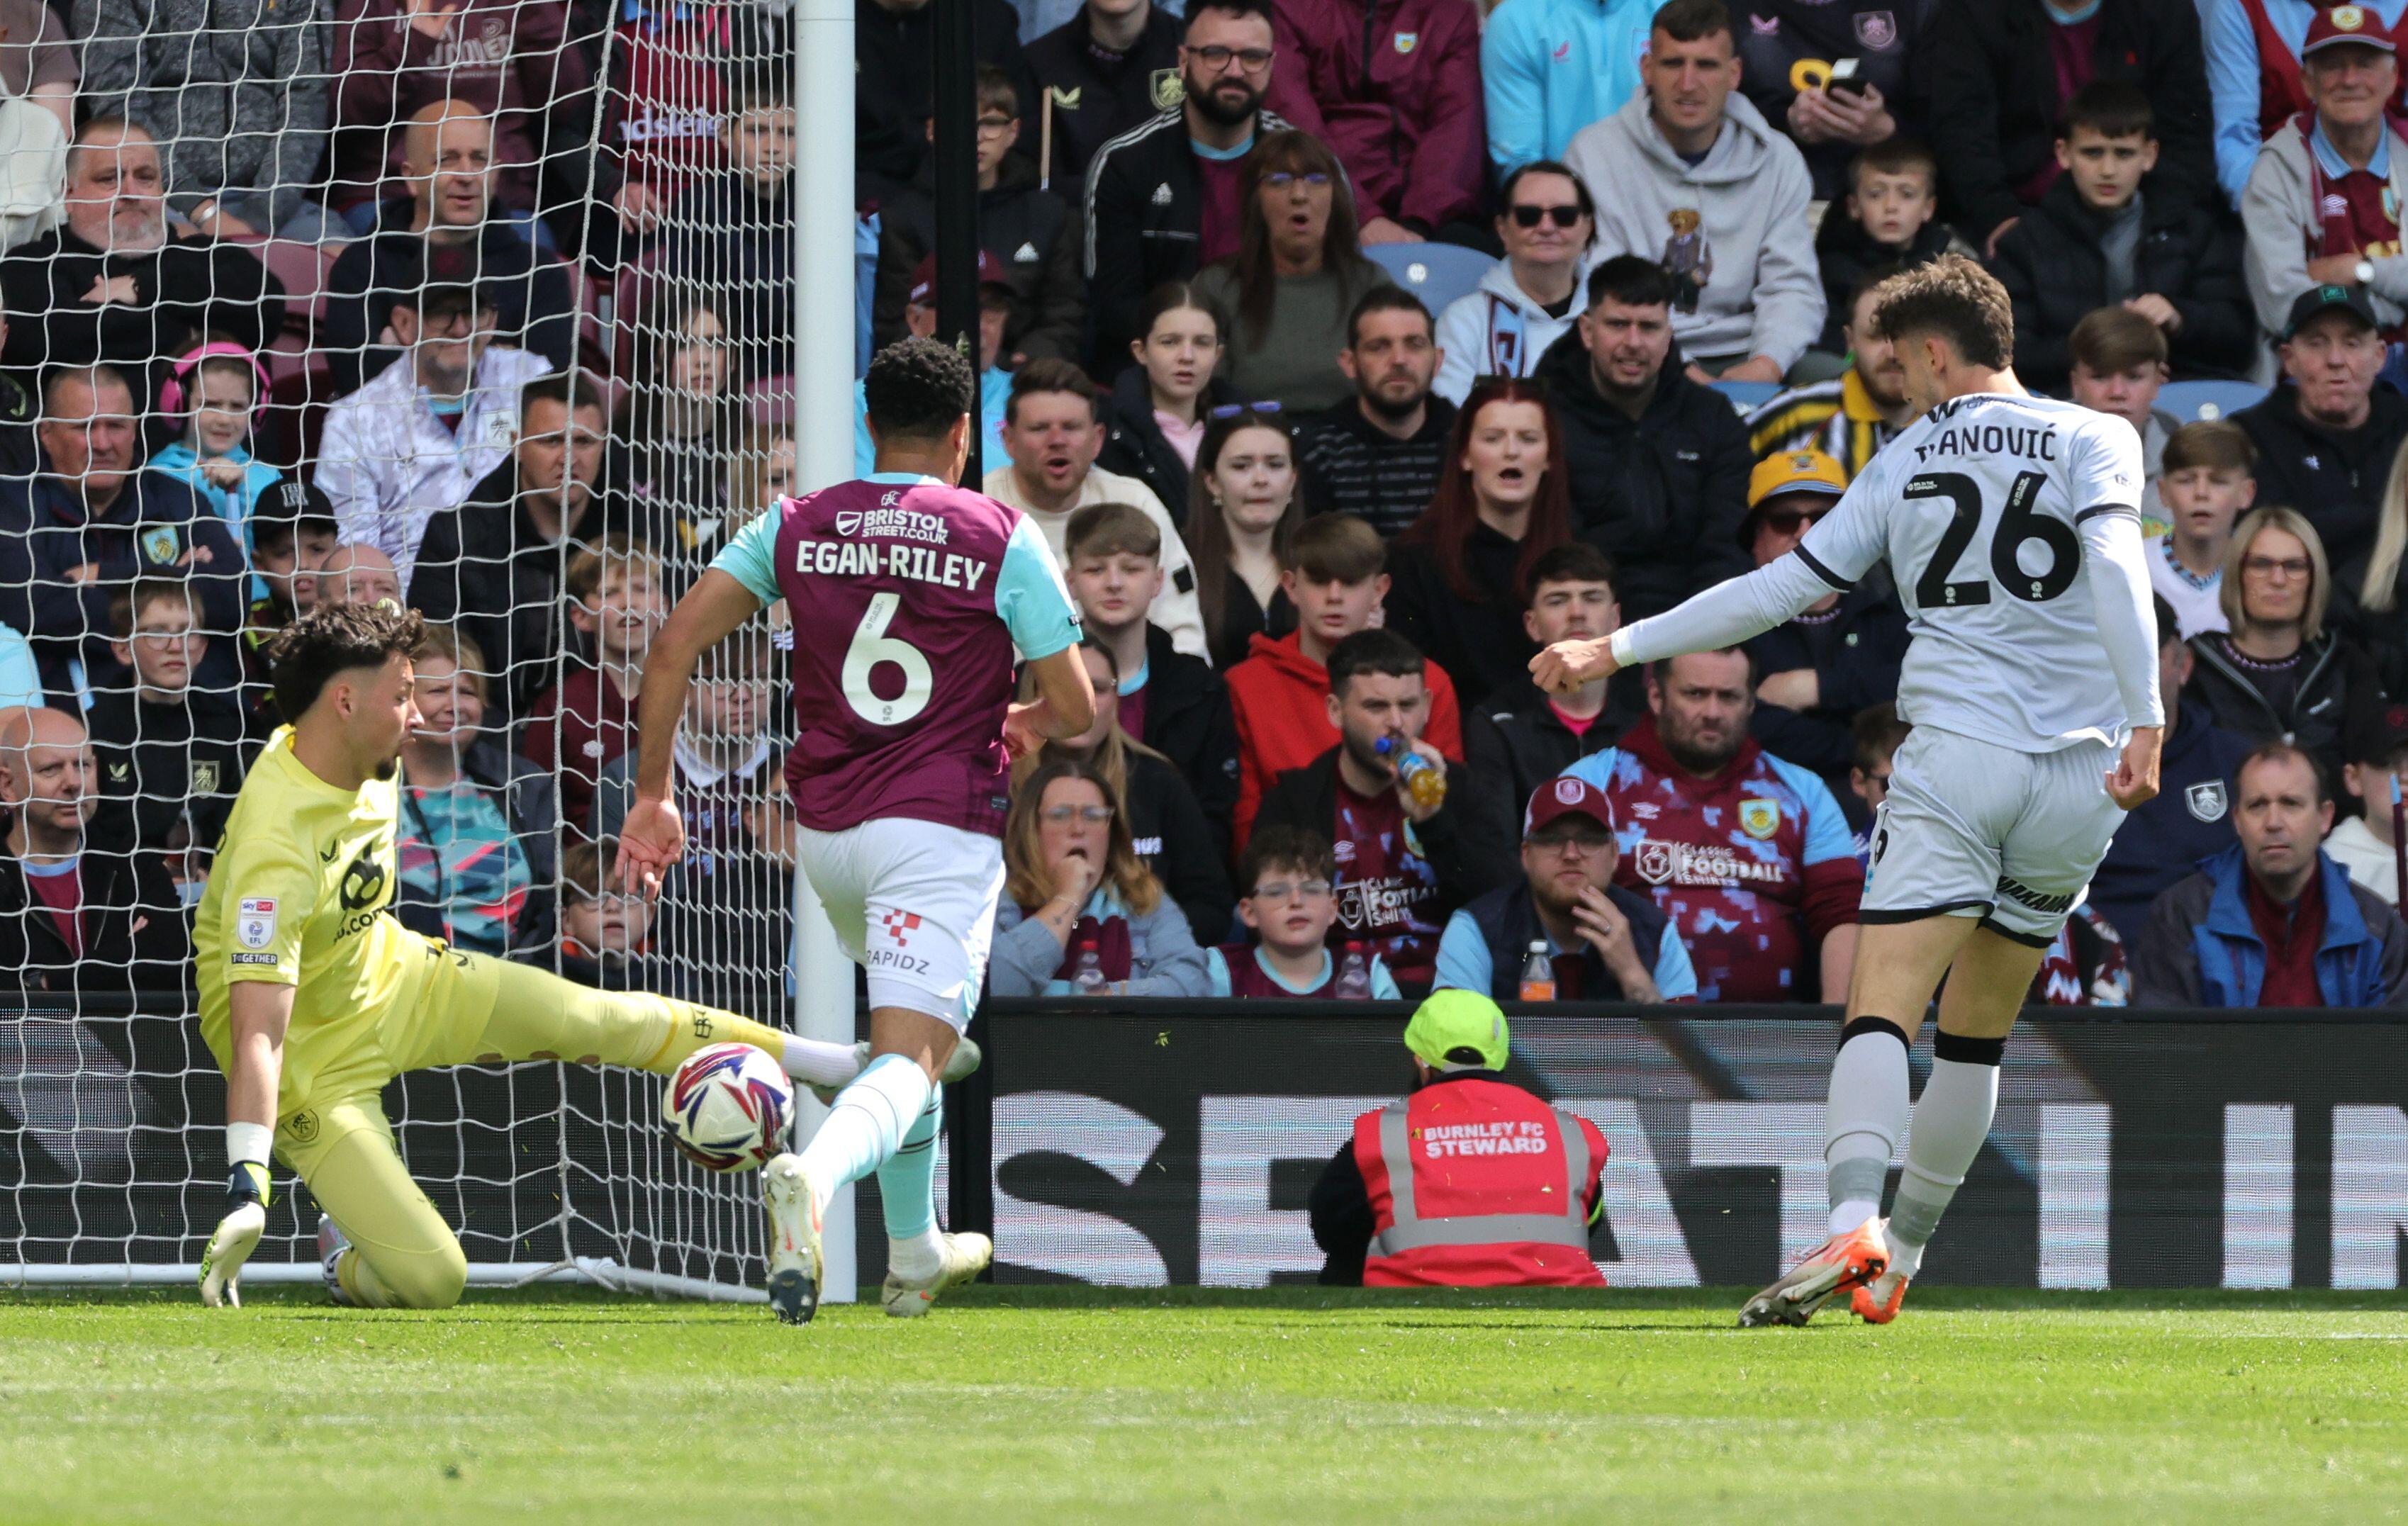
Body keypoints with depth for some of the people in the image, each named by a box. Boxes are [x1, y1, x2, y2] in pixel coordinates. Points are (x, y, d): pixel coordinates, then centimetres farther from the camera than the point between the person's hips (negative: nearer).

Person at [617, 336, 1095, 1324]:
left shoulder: (798, 527, 6)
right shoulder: (1001, 537, -3)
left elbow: (677, 639, -1)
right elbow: (1076, 708, -1)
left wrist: (652, 794, 3)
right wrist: (1024, 722, 23)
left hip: (826, 832, 5)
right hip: (942, 828, -5)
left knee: (905, 1021, 30)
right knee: (909, 1065, -14)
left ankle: (915, 1253, 39)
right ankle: (816, 1177, -46)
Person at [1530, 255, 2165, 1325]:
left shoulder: (1905, 462, 10)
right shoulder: (2094, 440, 7)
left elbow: (1780, 589, 9)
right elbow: (2115, 567, -10)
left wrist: (1621, 649, 17)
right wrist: (2144, 723, -16)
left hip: (1954, 756, -2)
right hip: (2078, 776, 2)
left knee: (1881, 1010, -11)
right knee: (1977, 1031, 15)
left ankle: (1854, 1227, -34)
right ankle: (1901, 1254, 17)